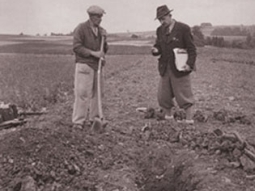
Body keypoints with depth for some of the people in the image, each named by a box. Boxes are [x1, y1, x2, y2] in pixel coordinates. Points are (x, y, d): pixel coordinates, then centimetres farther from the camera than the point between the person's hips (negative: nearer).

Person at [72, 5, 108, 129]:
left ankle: (91, 119, 12)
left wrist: (104, 38, -2)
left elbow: (104, 50, 16)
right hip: (84, 65, -6)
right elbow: (76, 47, -12)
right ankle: (78, 122, -3)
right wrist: (93, 53, -17)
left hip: (97, 66, 6)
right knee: (82, 93, -8)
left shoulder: (101, 30, 15)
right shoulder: (81, 28, -5)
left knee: (95, 93, 4)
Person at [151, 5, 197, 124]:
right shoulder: (160, 30, 9)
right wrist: (155, 50, -10)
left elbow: (191, 49, -7)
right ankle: (168, 117, 24)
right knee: (163, 97, 8)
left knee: (184, 95, 1)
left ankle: (189, 120, 11)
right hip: (165, 69, 6)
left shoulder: (183, 28, -8)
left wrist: (189, 64, -20)